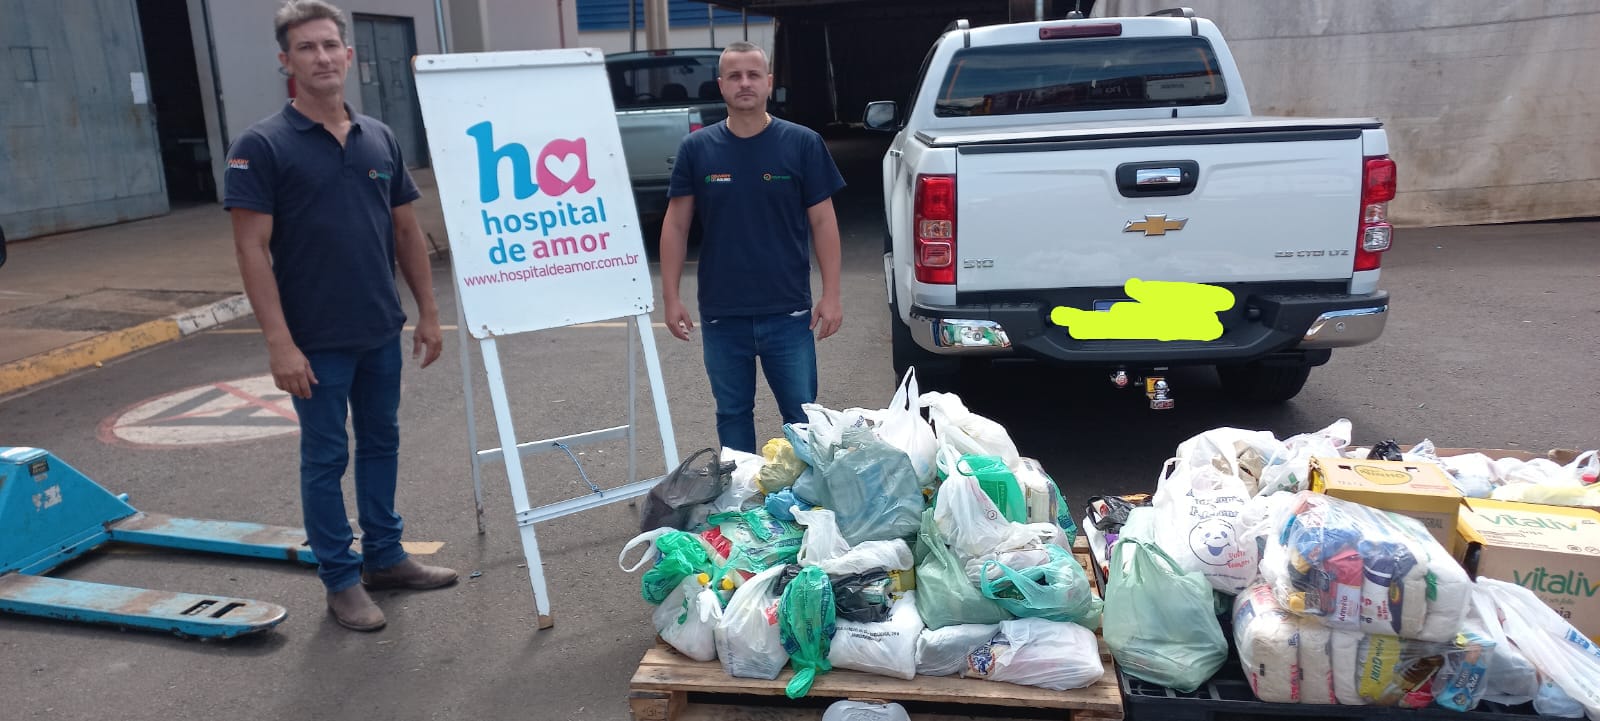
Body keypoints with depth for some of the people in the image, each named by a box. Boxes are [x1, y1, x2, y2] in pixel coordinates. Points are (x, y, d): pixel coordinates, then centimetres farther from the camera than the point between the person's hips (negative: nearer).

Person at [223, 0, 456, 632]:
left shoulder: (379, 138, 6)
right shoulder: (262, 146, -10)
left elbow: (406, 230, 10)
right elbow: (252, 248, -13)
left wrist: (427, 311, 7)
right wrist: (279, 341, -18)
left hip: (382, 332, 5)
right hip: (316, 339, -5)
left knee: (381, 442, 15)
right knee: (325, 456, 6)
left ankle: (384, 556, 30)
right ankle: (340, 578, 19)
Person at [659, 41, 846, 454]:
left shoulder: (803, 144, -1)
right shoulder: (697, 148, 2)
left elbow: (823, 222, 0)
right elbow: (676, 225, 5)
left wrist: (831, 295, -5)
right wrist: (670, 296, 0)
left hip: (788, 311, -1)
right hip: (721, 313, 2)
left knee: (801, 415, 5)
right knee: (732, 414, 13)